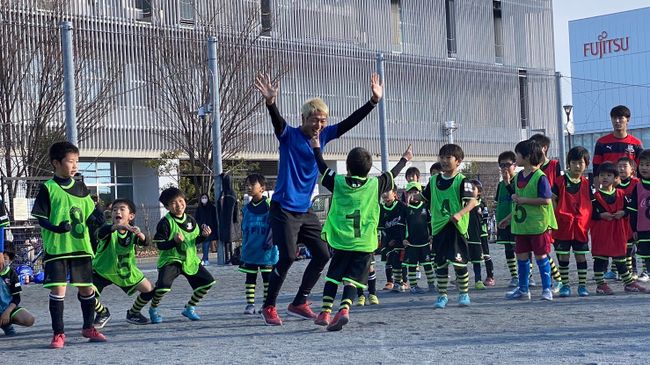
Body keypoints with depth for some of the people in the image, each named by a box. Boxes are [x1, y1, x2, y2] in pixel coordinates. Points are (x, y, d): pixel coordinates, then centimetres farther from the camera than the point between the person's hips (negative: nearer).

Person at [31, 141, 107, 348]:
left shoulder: (80, 187, 10)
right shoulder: (48, 189, -4)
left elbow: (90, 213, 15)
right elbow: (41, 218, -6)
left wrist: (96, 219, -6)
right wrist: (56, 228, -23)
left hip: (81, 246, 4)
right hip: (56, 248, -4)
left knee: (87, 288, 10)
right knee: (58, 289, -8)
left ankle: (88, 328, 27)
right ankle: (58, 334, 3)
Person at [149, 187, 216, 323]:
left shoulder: (190, 220, 6)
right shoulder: (165, 222, -14)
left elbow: (195, 241, 14)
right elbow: (160, 245, -18)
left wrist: (203, 236, -6)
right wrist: (174, 241, -33)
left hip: (190, 259, 6)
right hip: (170, 260, -6)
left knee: (208, 281, 3)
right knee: (163, 285, -27)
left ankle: (189, 308, 20)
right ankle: (153, 309, 3)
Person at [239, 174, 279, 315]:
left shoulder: (269, 206, -6)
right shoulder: (246, 208, 9)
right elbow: (244, 229, 15)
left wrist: (270, 240, -21)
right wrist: (243, 247, 12)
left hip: (266, 250, -4)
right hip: (250, 249, 5)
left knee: (267, 277, 3)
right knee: (250, 277, 6)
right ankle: (250, 304, 11)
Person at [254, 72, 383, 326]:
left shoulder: (323, 136, 7)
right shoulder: (289, 135, -10)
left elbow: (349, 122, 7)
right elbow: (277, 122, -30)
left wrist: (374, 101, -1)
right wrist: (271, 103, -50)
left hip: (305, 210, 7)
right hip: (284, 209, -7)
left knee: (322, 255, 5)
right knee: (288, 257, -12)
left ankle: (299, 303, 17)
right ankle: (269, 307, 4)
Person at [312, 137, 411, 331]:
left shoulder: (338, 182, -1)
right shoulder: (375, 185, 0)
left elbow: (322, 167, 15)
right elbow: (392, 174, 17)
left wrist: (316, 147, 30)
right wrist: (405, 159, 35)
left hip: (341, 242, 1)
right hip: (365, 243, 0)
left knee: (333, 277, 12)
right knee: (352, 279, -1)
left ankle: (325, 312, 7)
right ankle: (344, 309, -21)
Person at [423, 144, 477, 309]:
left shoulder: (462, 181, -6)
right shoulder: (434, 181, 11)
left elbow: (472, 201, -17)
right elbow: (424, 198, 25)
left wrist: (460, 214, -30)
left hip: (456, 227, -5)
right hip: (438, 227, 5)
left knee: (459, 262, -3)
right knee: (440, 263, 7)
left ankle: (464, 294, 14)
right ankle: (442, 295, 16)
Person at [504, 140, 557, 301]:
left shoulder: (540, 177, -13)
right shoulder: (518, 177, 11)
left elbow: (546, 200, -20)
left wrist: (523, 200, -19)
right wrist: (511, 216, 18)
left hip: (538, 224, -7)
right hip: (521, 224, 7)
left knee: (541, 256, -1)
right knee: (522, 256, 10)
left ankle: (547, 289, 8)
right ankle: (523, 289, 20)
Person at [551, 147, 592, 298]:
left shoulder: (586, 183, 6)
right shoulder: (560, 182, -2)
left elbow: (590, 204, 10)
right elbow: (552, 200, -2)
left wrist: (588, 221, 2)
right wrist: (556, 218, -8)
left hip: (581, 226, 2)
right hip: (563, 226, -2)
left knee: (581, 256, 6)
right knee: (563, 257, 4)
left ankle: (582, 285, 14)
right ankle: (565, 285, 12)